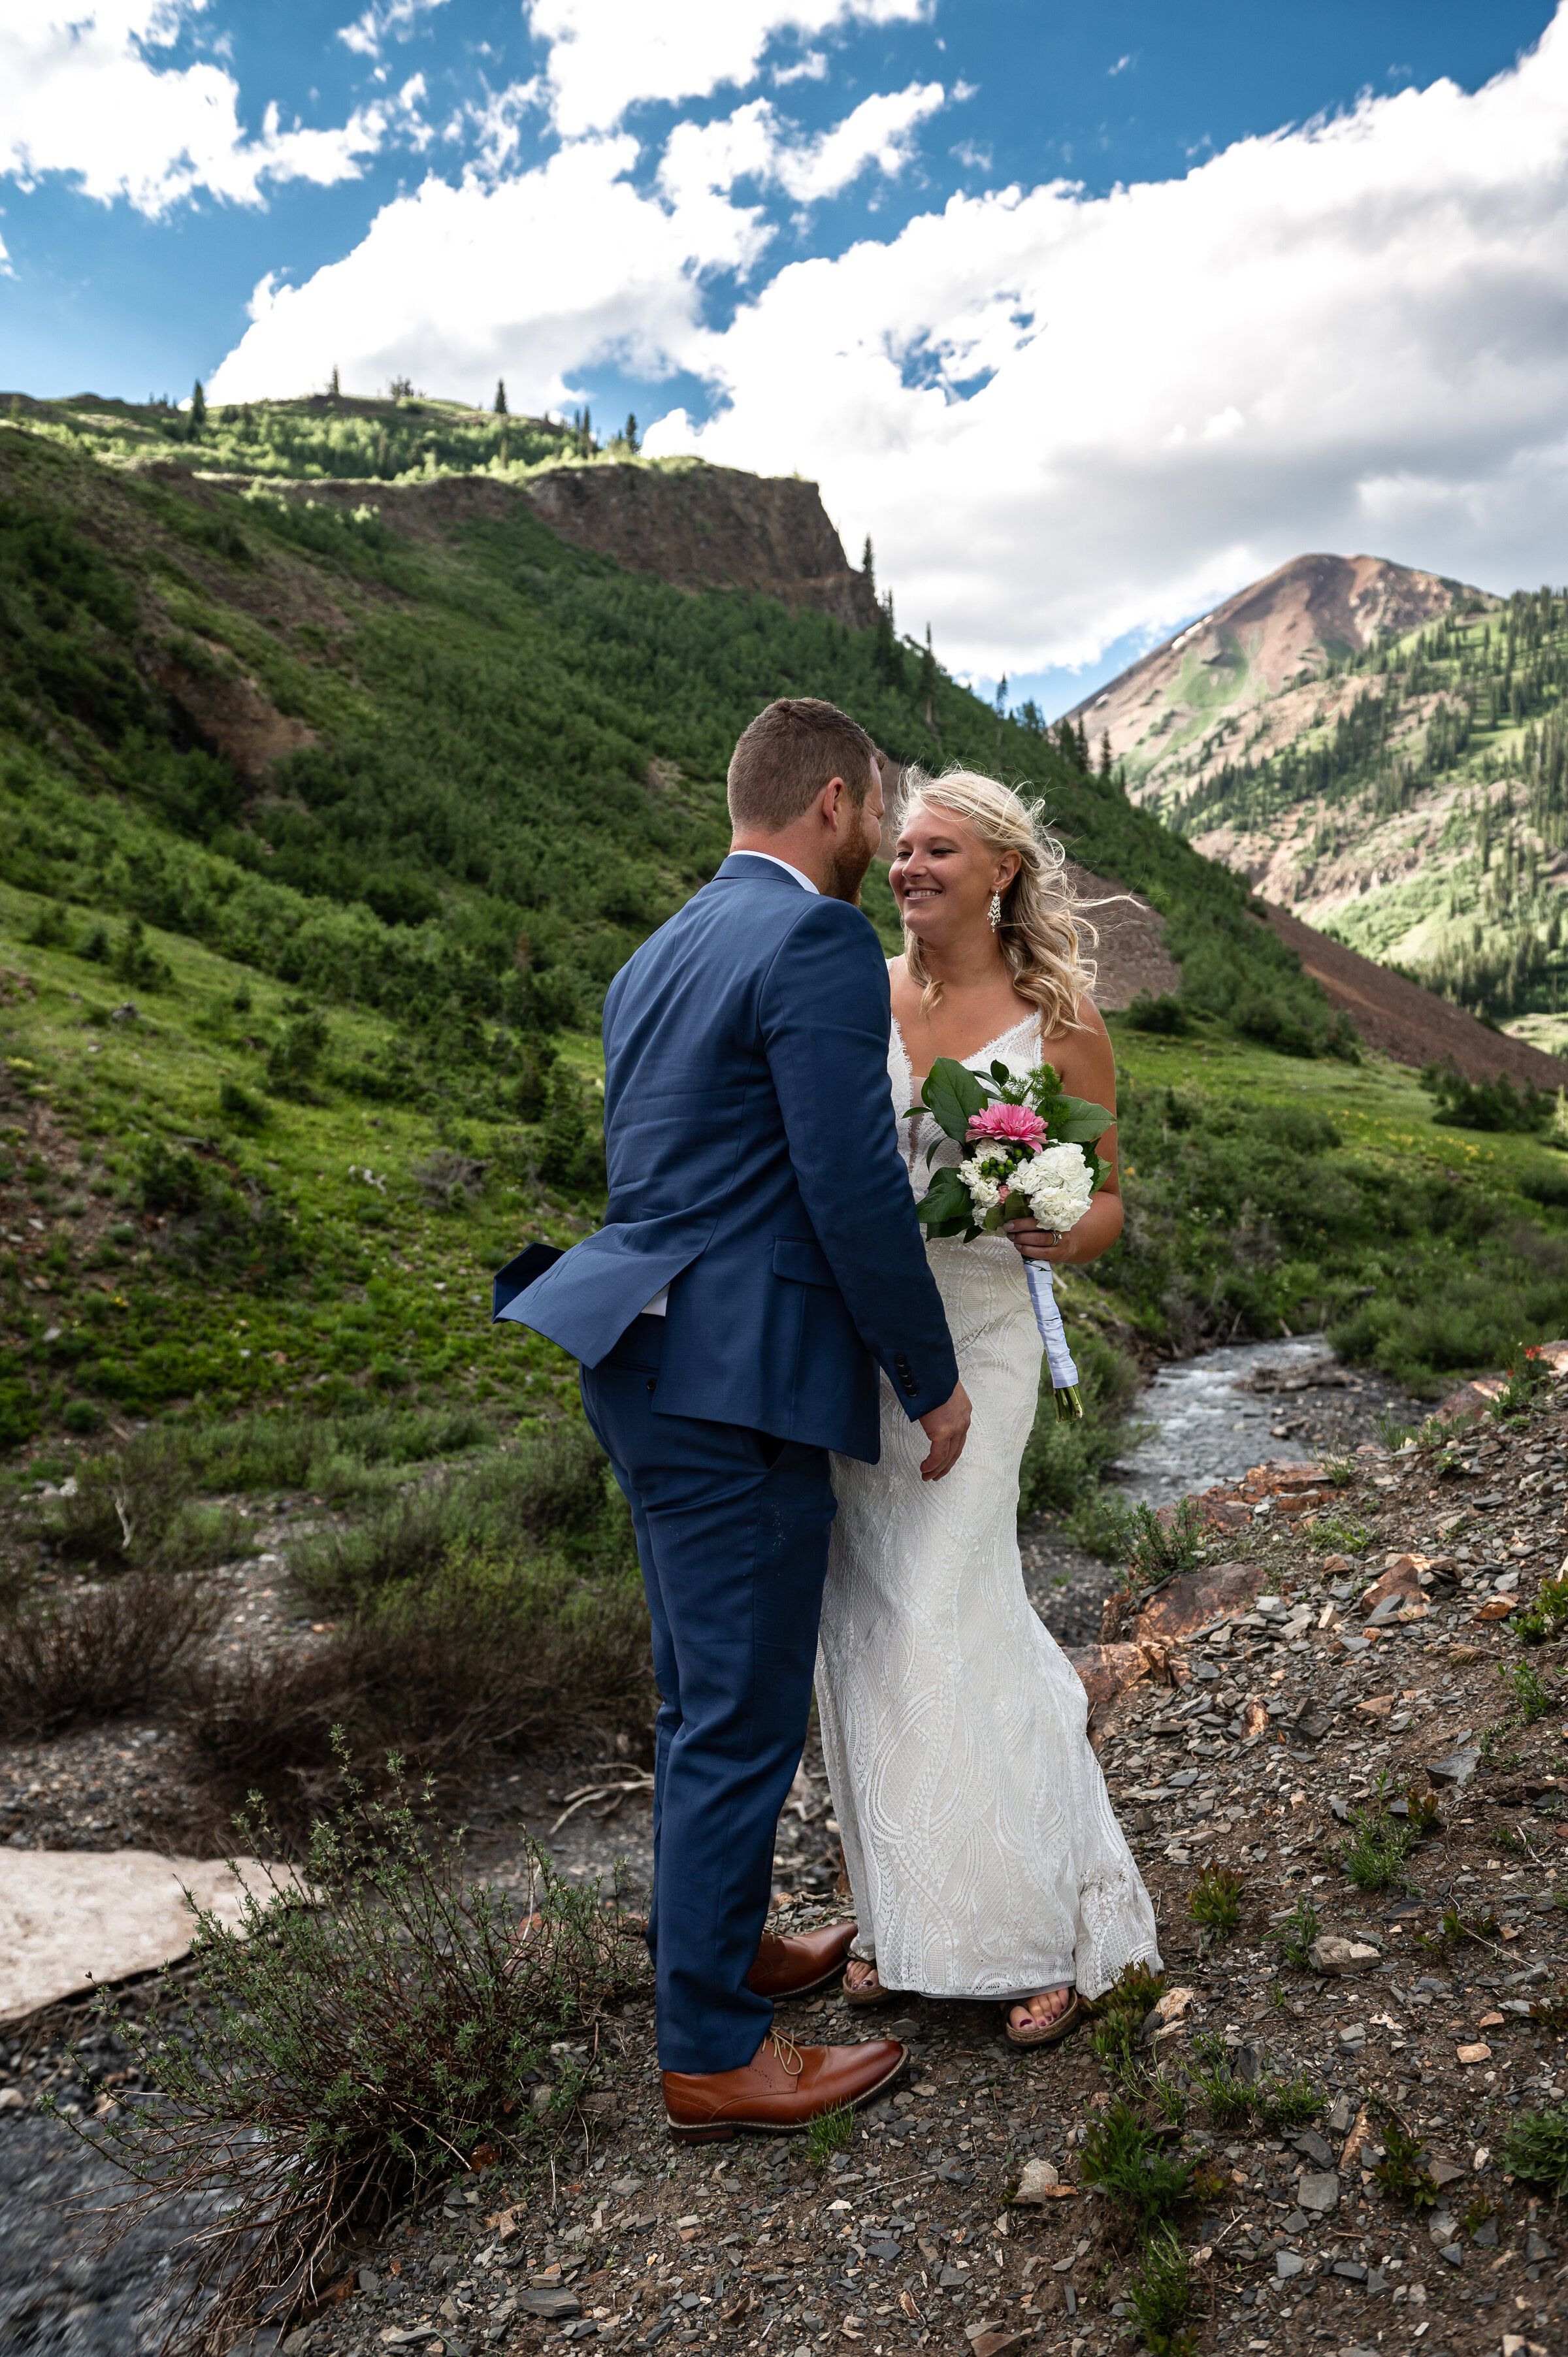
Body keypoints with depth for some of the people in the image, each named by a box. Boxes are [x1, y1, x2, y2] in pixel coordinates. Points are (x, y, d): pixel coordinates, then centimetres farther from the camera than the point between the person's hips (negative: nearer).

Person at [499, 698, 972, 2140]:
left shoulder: (661, 955, 15)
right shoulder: (817, 941, -14)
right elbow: (855, 1189, -18)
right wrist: (932, 1379, -6)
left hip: (654, 1369, 10)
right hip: (740, 1385, -10)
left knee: (705, 1702, 23)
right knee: (741, 1721, 4)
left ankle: (724, 1943, 41)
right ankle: (714, 2055, 20)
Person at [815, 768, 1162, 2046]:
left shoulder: (1062, 1025, -2)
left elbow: (1107, 1201, 2)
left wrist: (1065, 1234, -20)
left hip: (972, 1343, -4)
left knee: (941, 1626, -6)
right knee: (868, 1628, 7)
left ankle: (1051, 1923, 15)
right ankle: (911, 1916, 25)